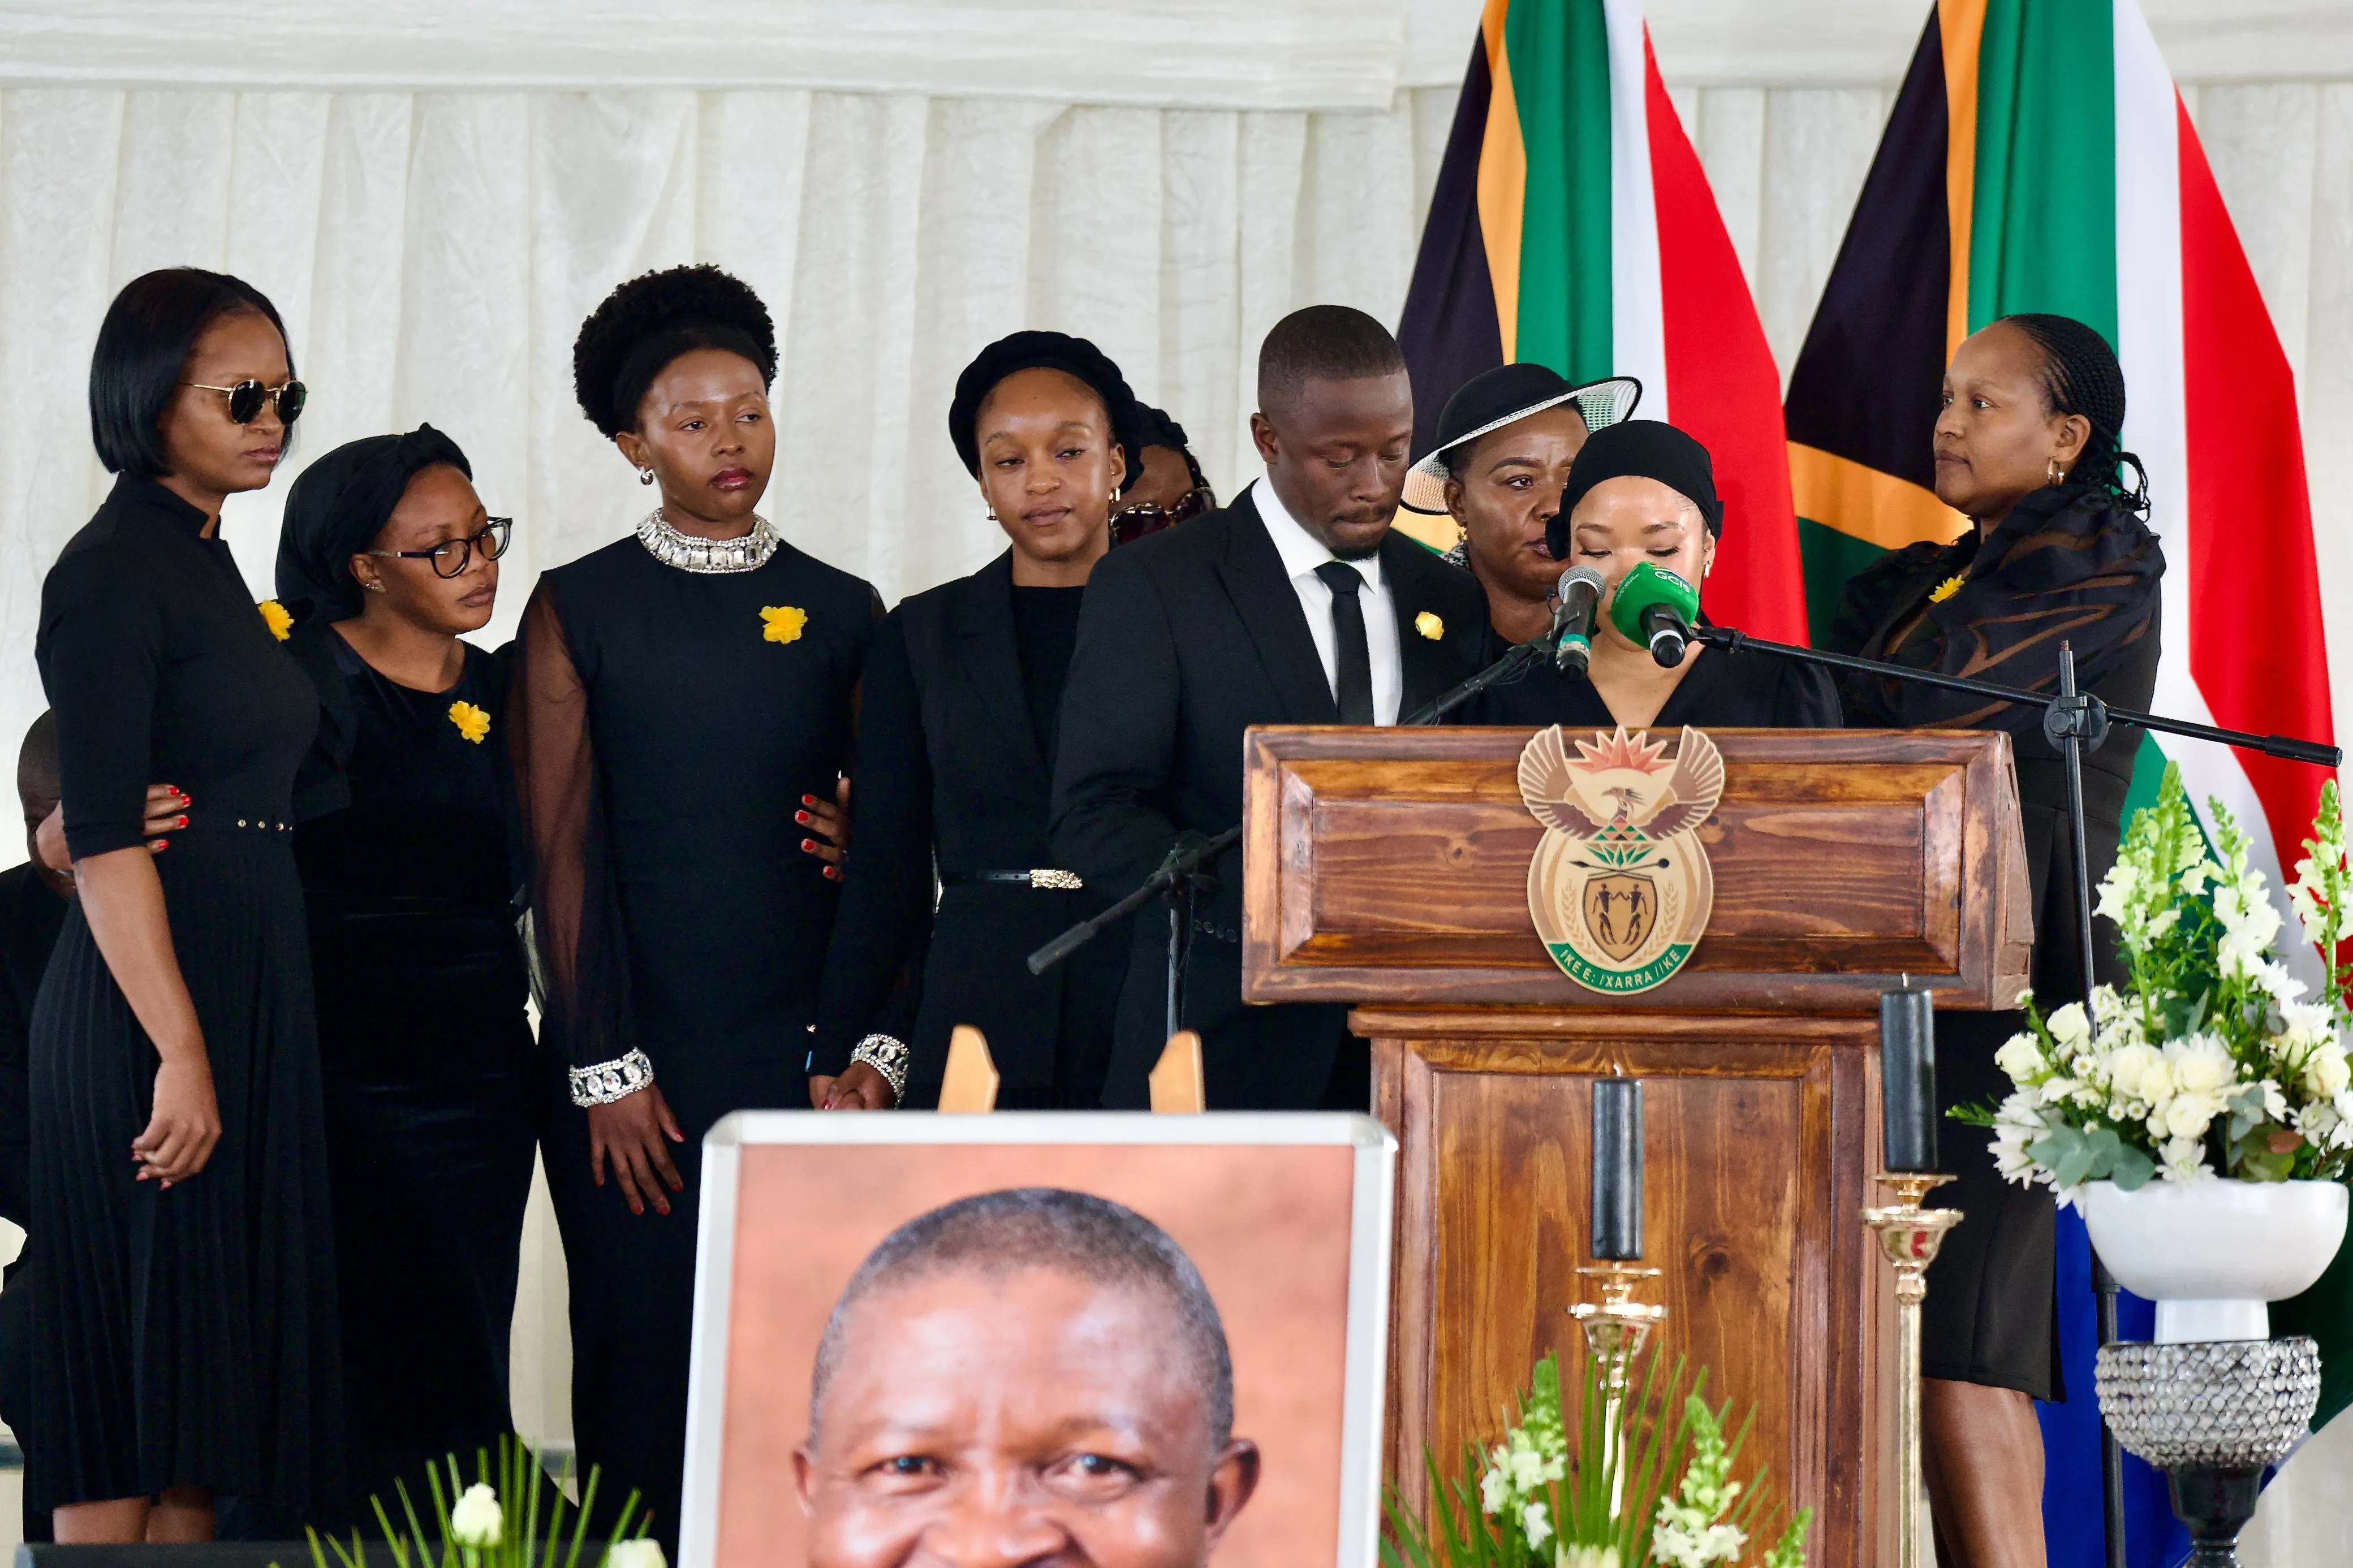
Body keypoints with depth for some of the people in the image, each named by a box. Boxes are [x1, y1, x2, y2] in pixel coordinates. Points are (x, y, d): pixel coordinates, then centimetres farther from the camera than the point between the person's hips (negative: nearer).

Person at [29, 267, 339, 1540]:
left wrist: (216, 1042, 16)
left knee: (203, 1381, 8)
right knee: (131, 1385, -7)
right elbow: (102, 838, -17)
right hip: (148, 1010, -9)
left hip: (243, 998, 9)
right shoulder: (112, 573, -10)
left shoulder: (206, 563, 17)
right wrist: (180, 1050, -22)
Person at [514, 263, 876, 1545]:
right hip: (638, 1056, -2)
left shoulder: (843, 613, 10)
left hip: (804, 1054, 2)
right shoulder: (579, 610, 4)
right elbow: (561, 853, 0)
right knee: (643, 1358, 0)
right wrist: (604, 1069, -7)